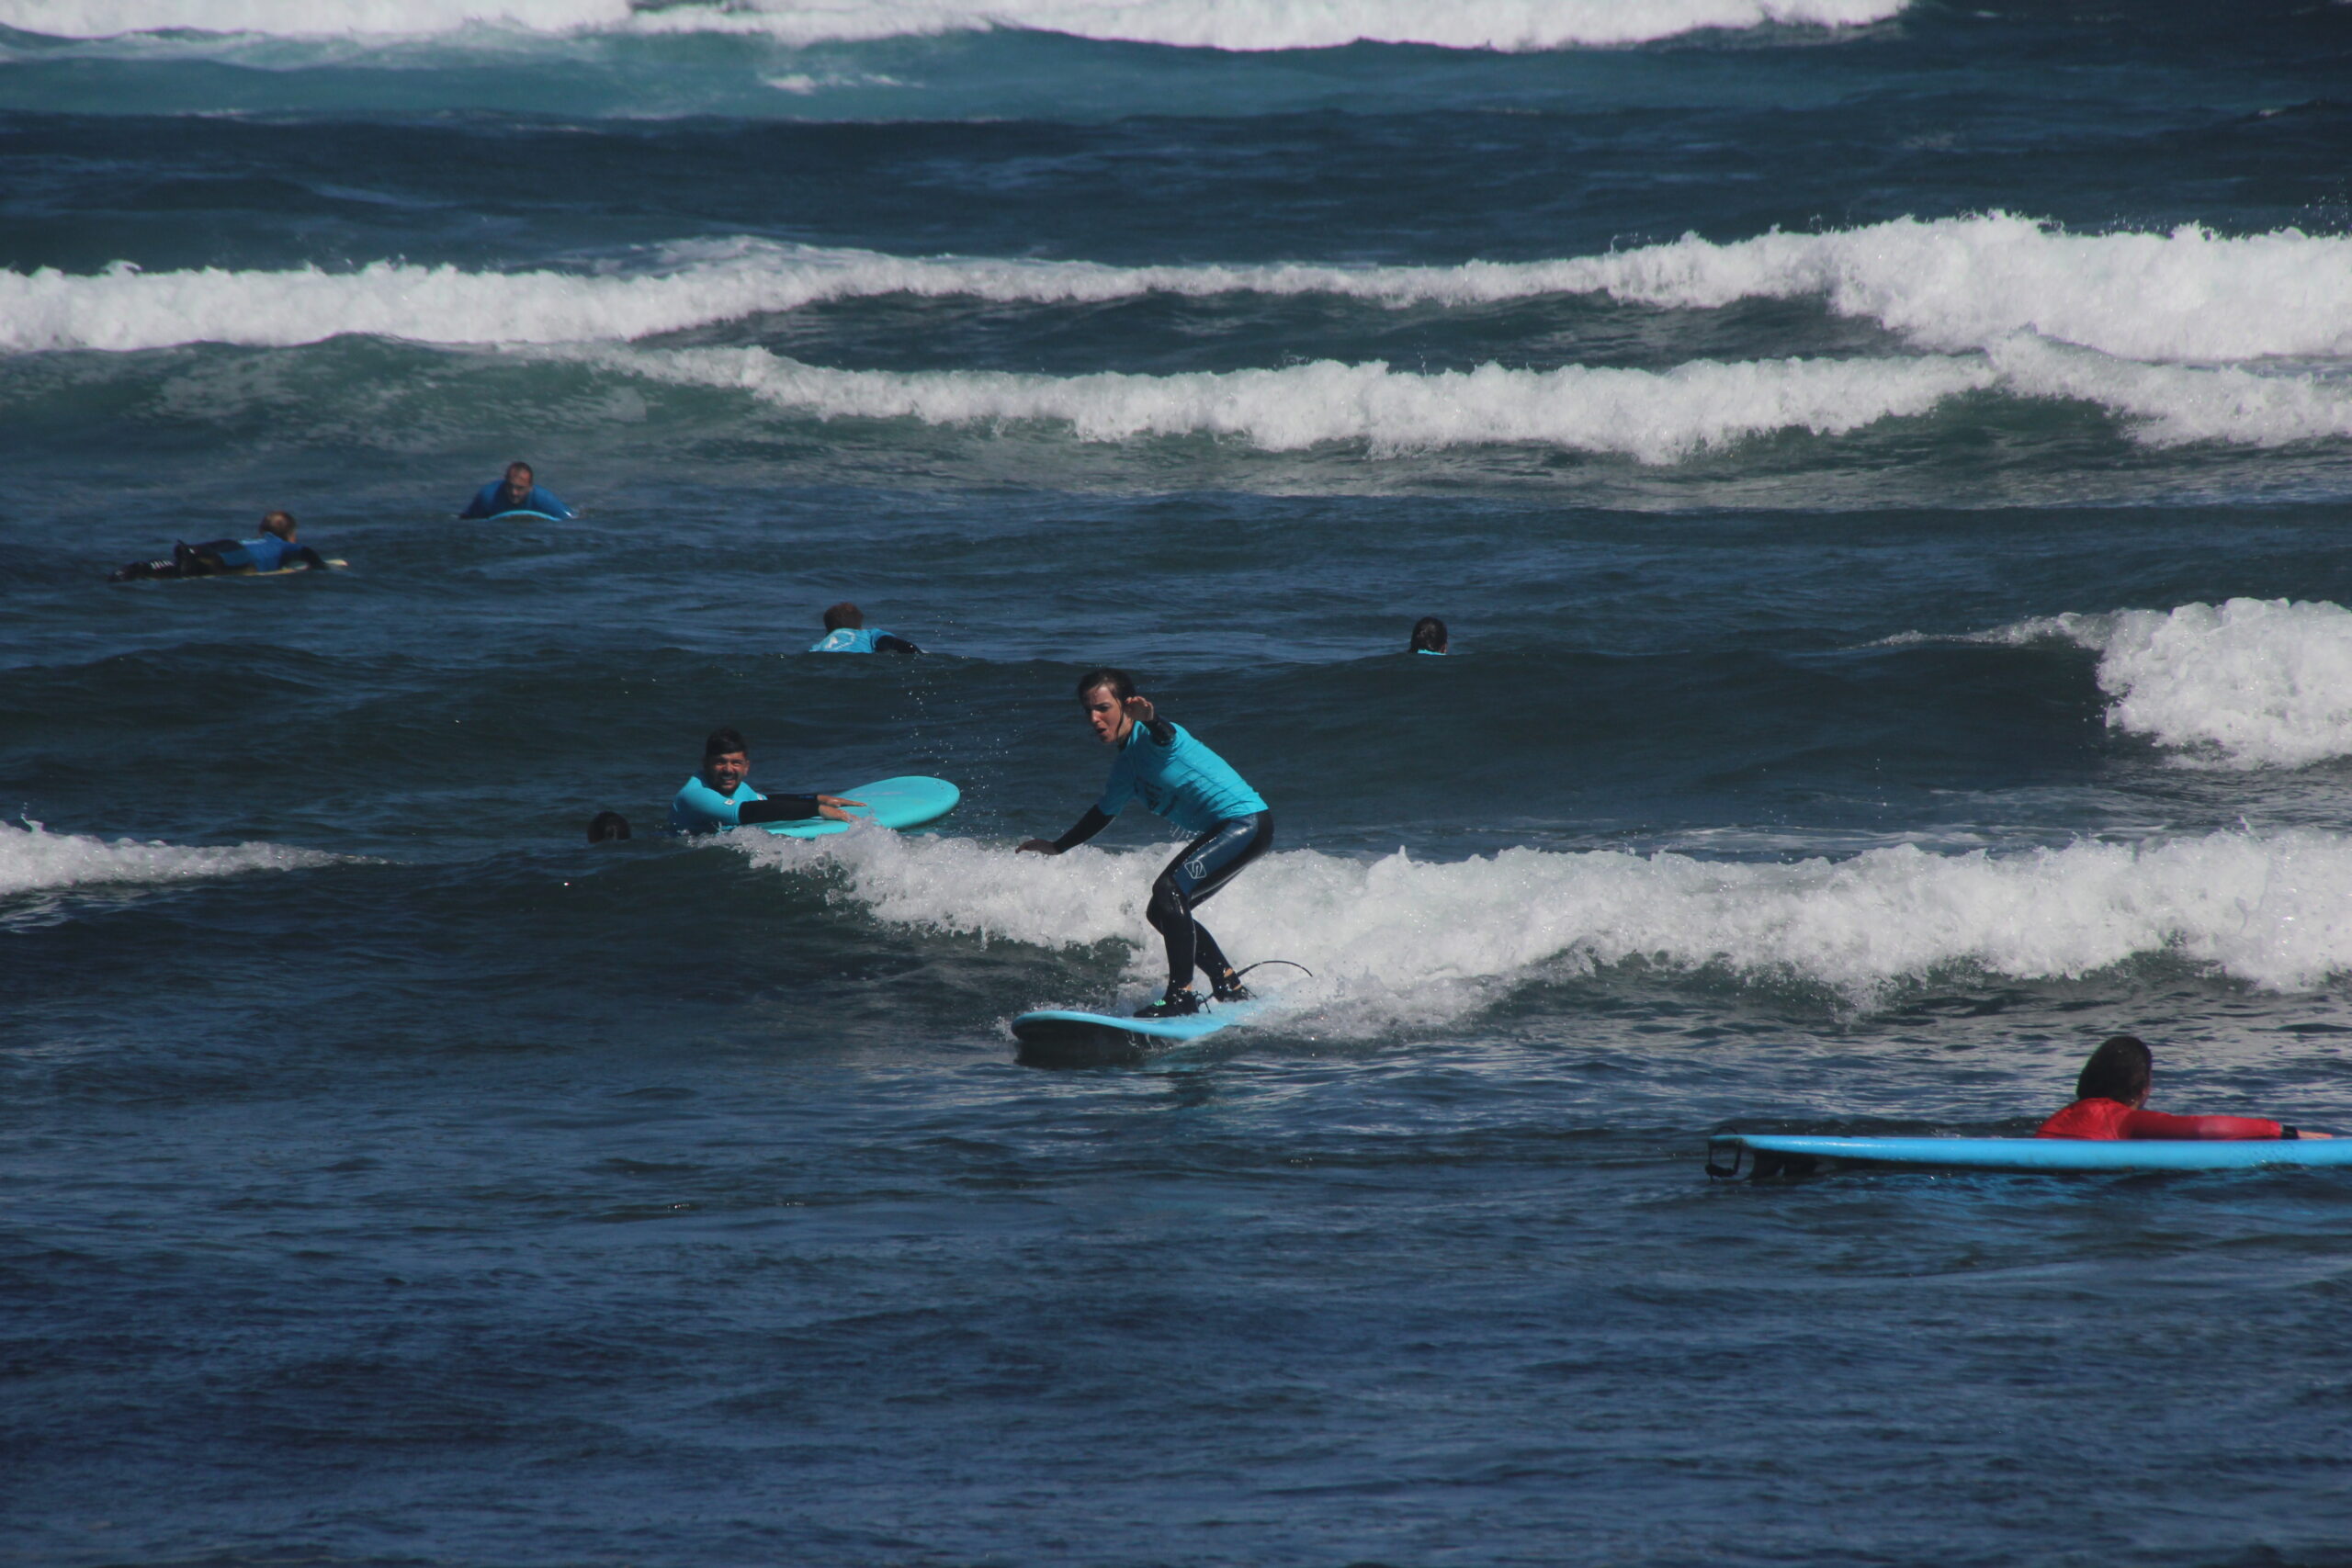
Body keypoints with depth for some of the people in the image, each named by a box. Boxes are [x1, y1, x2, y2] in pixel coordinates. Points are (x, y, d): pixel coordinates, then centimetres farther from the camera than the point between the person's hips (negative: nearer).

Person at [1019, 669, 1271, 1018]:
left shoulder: (1149, 739, -15)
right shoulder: (1125, 766, 13)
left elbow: (1164, 736, -41)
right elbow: (1104, 812, 31)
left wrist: (1150, 718, -65)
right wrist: (1057, 847, 39)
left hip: (1247, 821, -10)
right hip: (1224, 831, 10)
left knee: (1169, 890, -23)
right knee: (1163, 913, 12)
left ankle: (1182, 995, -23)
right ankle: (1231, 989, 21)